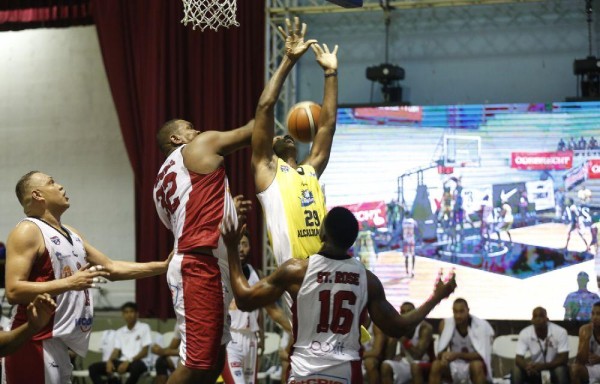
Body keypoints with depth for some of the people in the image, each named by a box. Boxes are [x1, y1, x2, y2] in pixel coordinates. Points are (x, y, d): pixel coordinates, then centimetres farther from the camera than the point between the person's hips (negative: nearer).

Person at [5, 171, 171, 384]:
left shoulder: (71, 234, 18)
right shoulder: (28, 232, -10)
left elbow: (112, 268, 23)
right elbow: (13, 291, -20)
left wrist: (163, 266, 17)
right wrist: (69, 283, -24)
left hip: (59, 342, 9)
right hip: (38, 342, -9)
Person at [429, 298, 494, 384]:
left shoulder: (481, 326, -16)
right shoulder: (445, 324, -6)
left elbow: (481, 355, -22)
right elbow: (441, 352, -7)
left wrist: (458, 355, -35)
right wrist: (444, 356, -33)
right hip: (454, 367, 3)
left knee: (477, 365, -37)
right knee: (436, 365, -27)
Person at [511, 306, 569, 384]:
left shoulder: (560, 332, -21)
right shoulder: (524, 333, -15)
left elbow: (564, 358, -23)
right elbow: (518, 359, -17)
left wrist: (543, 366, -37)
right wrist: (528, 366, -42)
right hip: (535, 368, 2)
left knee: (561, 370, -35)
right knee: (516, 370, -24)